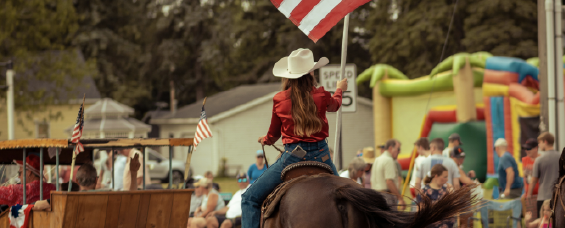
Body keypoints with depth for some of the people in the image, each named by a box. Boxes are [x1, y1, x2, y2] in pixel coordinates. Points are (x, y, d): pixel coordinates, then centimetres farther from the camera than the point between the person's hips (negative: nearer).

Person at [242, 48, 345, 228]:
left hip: (293, 156, -2)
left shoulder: (279, 100, -1)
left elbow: (273, 135, 14)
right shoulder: (321, 95, 1)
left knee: (250, 198, 4)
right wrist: (339, 89, 51)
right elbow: (335, 105, 27)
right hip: (320, 155, 2)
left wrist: (266, 140, 39)